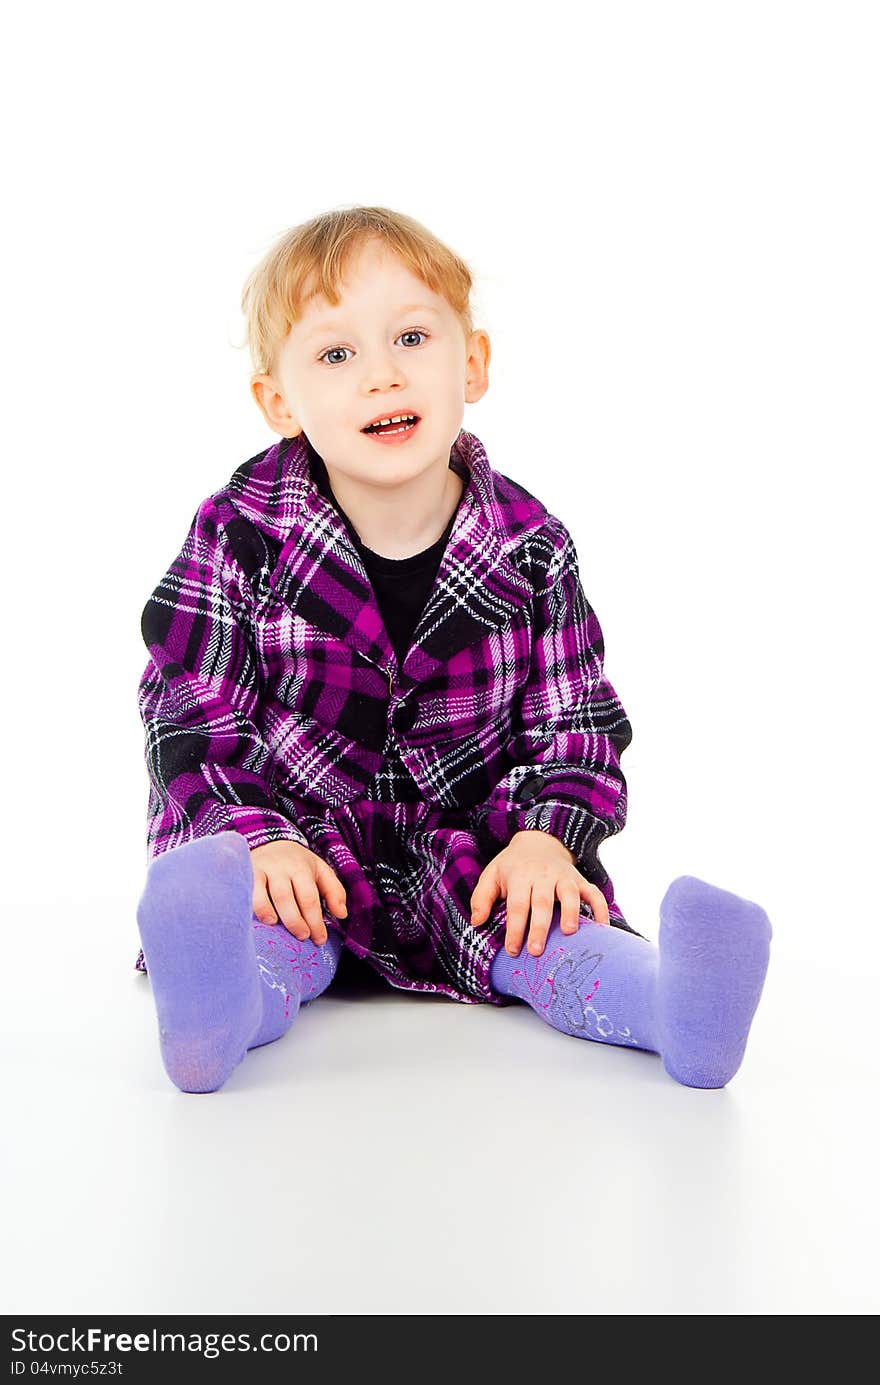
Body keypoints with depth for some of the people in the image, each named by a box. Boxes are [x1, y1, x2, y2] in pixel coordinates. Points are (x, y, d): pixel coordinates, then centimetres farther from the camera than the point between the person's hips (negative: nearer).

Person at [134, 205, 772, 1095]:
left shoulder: (528, 547, -3)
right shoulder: (239, 537, -8)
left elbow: (576, 725, 2)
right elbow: (190, 719, -7)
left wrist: (547, 835, -17)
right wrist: (257, 839, -23)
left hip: (473, 841, 1)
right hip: (299, 842, -1)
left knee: (534, 930, -28)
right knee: (277, 940, -32)